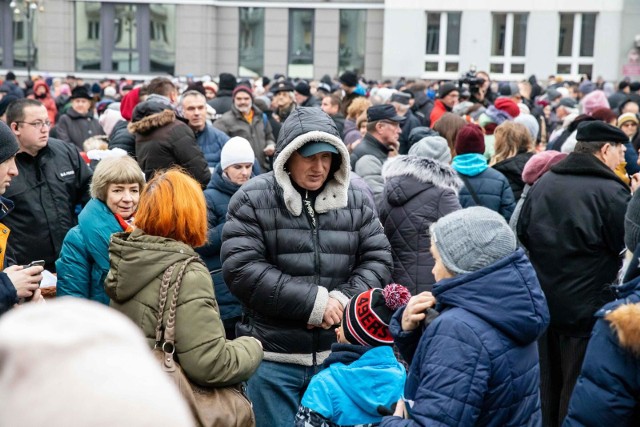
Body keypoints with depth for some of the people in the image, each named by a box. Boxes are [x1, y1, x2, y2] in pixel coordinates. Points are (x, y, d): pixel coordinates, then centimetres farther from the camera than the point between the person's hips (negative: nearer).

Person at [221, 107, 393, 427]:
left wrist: (342, 299, -14)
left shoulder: (355, 200, 6)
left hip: (339, 353, 3)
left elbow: (378, 260, 5)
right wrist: (313, 302, -17)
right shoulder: (253, 199, -5)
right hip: (272, 357, -3)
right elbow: (242, 268, -14)